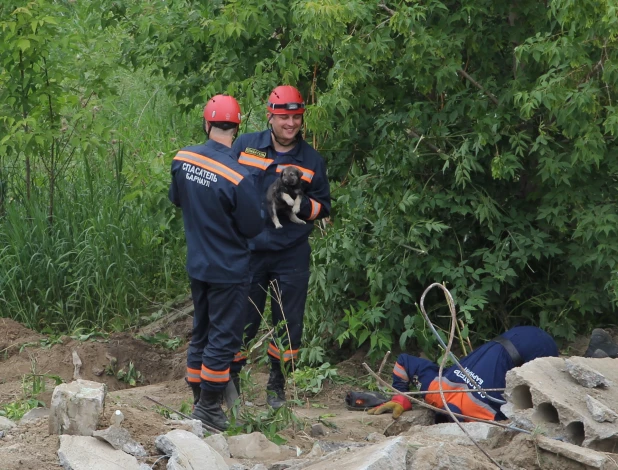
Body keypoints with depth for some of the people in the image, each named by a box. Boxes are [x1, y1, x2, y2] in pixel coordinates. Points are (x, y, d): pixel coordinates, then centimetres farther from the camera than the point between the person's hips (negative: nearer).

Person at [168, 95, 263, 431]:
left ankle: (199, 400, 25)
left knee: (202, 332, 18)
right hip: (228, 270, -6)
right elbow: (253, 227, -14)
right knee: (223, 338, 4)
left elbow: (176, 199, 11)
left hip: (196, 265, 6)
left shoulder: (182, 159, -7)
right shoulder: (237, 177, -25)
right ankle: (209, 407, 6)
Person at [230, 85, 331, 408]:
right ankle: (230, 380, 18)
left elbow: (324, 208, 9)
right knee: (242, 320, 3)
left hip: (291, 256, 1)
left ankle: (277, 386, 21)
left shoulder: (312, 160, 4)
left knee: (289, 322, 5)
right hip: (248, 250, -1)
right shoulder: (245, 146, 2)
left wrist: (302, 205, -13)